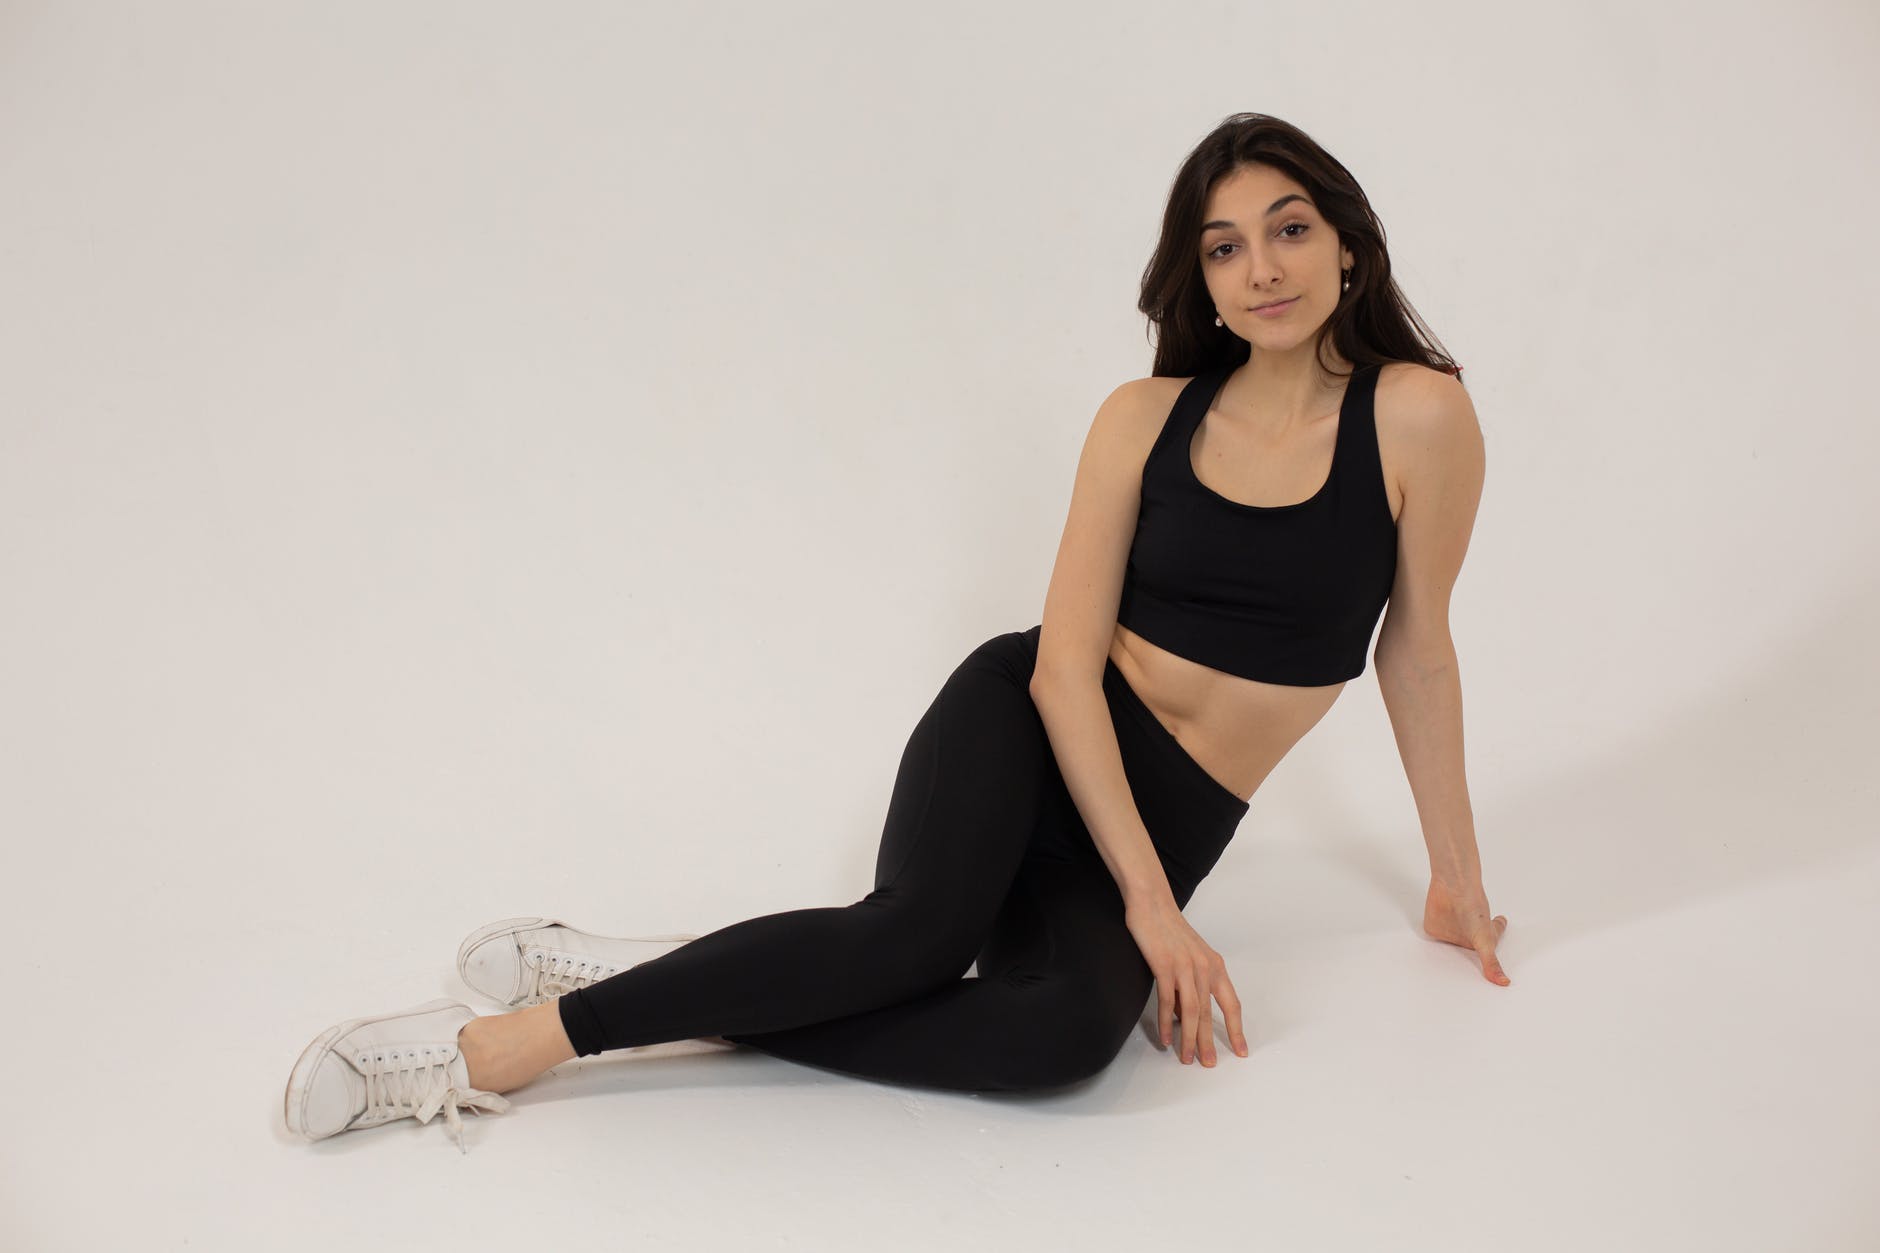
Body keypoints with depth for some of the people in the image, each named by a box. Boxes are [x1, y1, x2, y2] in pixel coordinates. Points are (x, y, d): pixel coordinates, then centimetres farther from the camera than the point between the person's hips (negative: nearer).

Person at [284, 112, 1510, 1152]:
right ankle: (510, 1039, -26)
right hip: (1026, 725, 0)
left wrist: (1457, 873, 12)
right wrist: (1150, 902, -16)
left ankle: (668, 990, -24)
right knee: (924, 923, -35)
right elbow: (1065, 658, -6)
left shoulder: (1418, 416, -4)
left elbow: (1415, 649, 5)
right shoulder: (1145, 417, -1)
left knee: (1070, 1031, -34)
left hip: (1164, 821, 0)